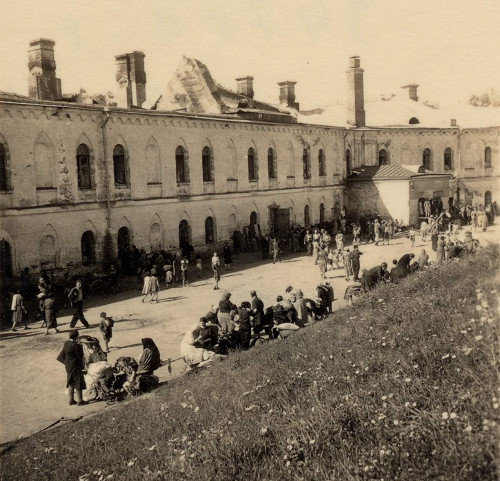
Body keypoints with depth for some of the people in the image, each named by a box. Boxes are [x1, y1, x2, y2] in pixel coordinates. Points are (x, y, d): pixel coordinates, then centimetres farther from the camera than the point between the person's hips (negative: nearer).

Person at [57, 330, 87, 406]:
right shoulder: (75, 345, -24)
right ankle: (79, 401, 10)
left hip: (68, 366, 8)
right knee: (78, 382, 3)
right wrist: (81, 347, -5)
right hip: (75, 366, -8)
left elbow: (63, 354, 11)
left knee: (71, 383, 16)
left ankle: (71, 400, 23)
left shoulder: (66, 343, 1)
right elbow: (80, 356, -17)